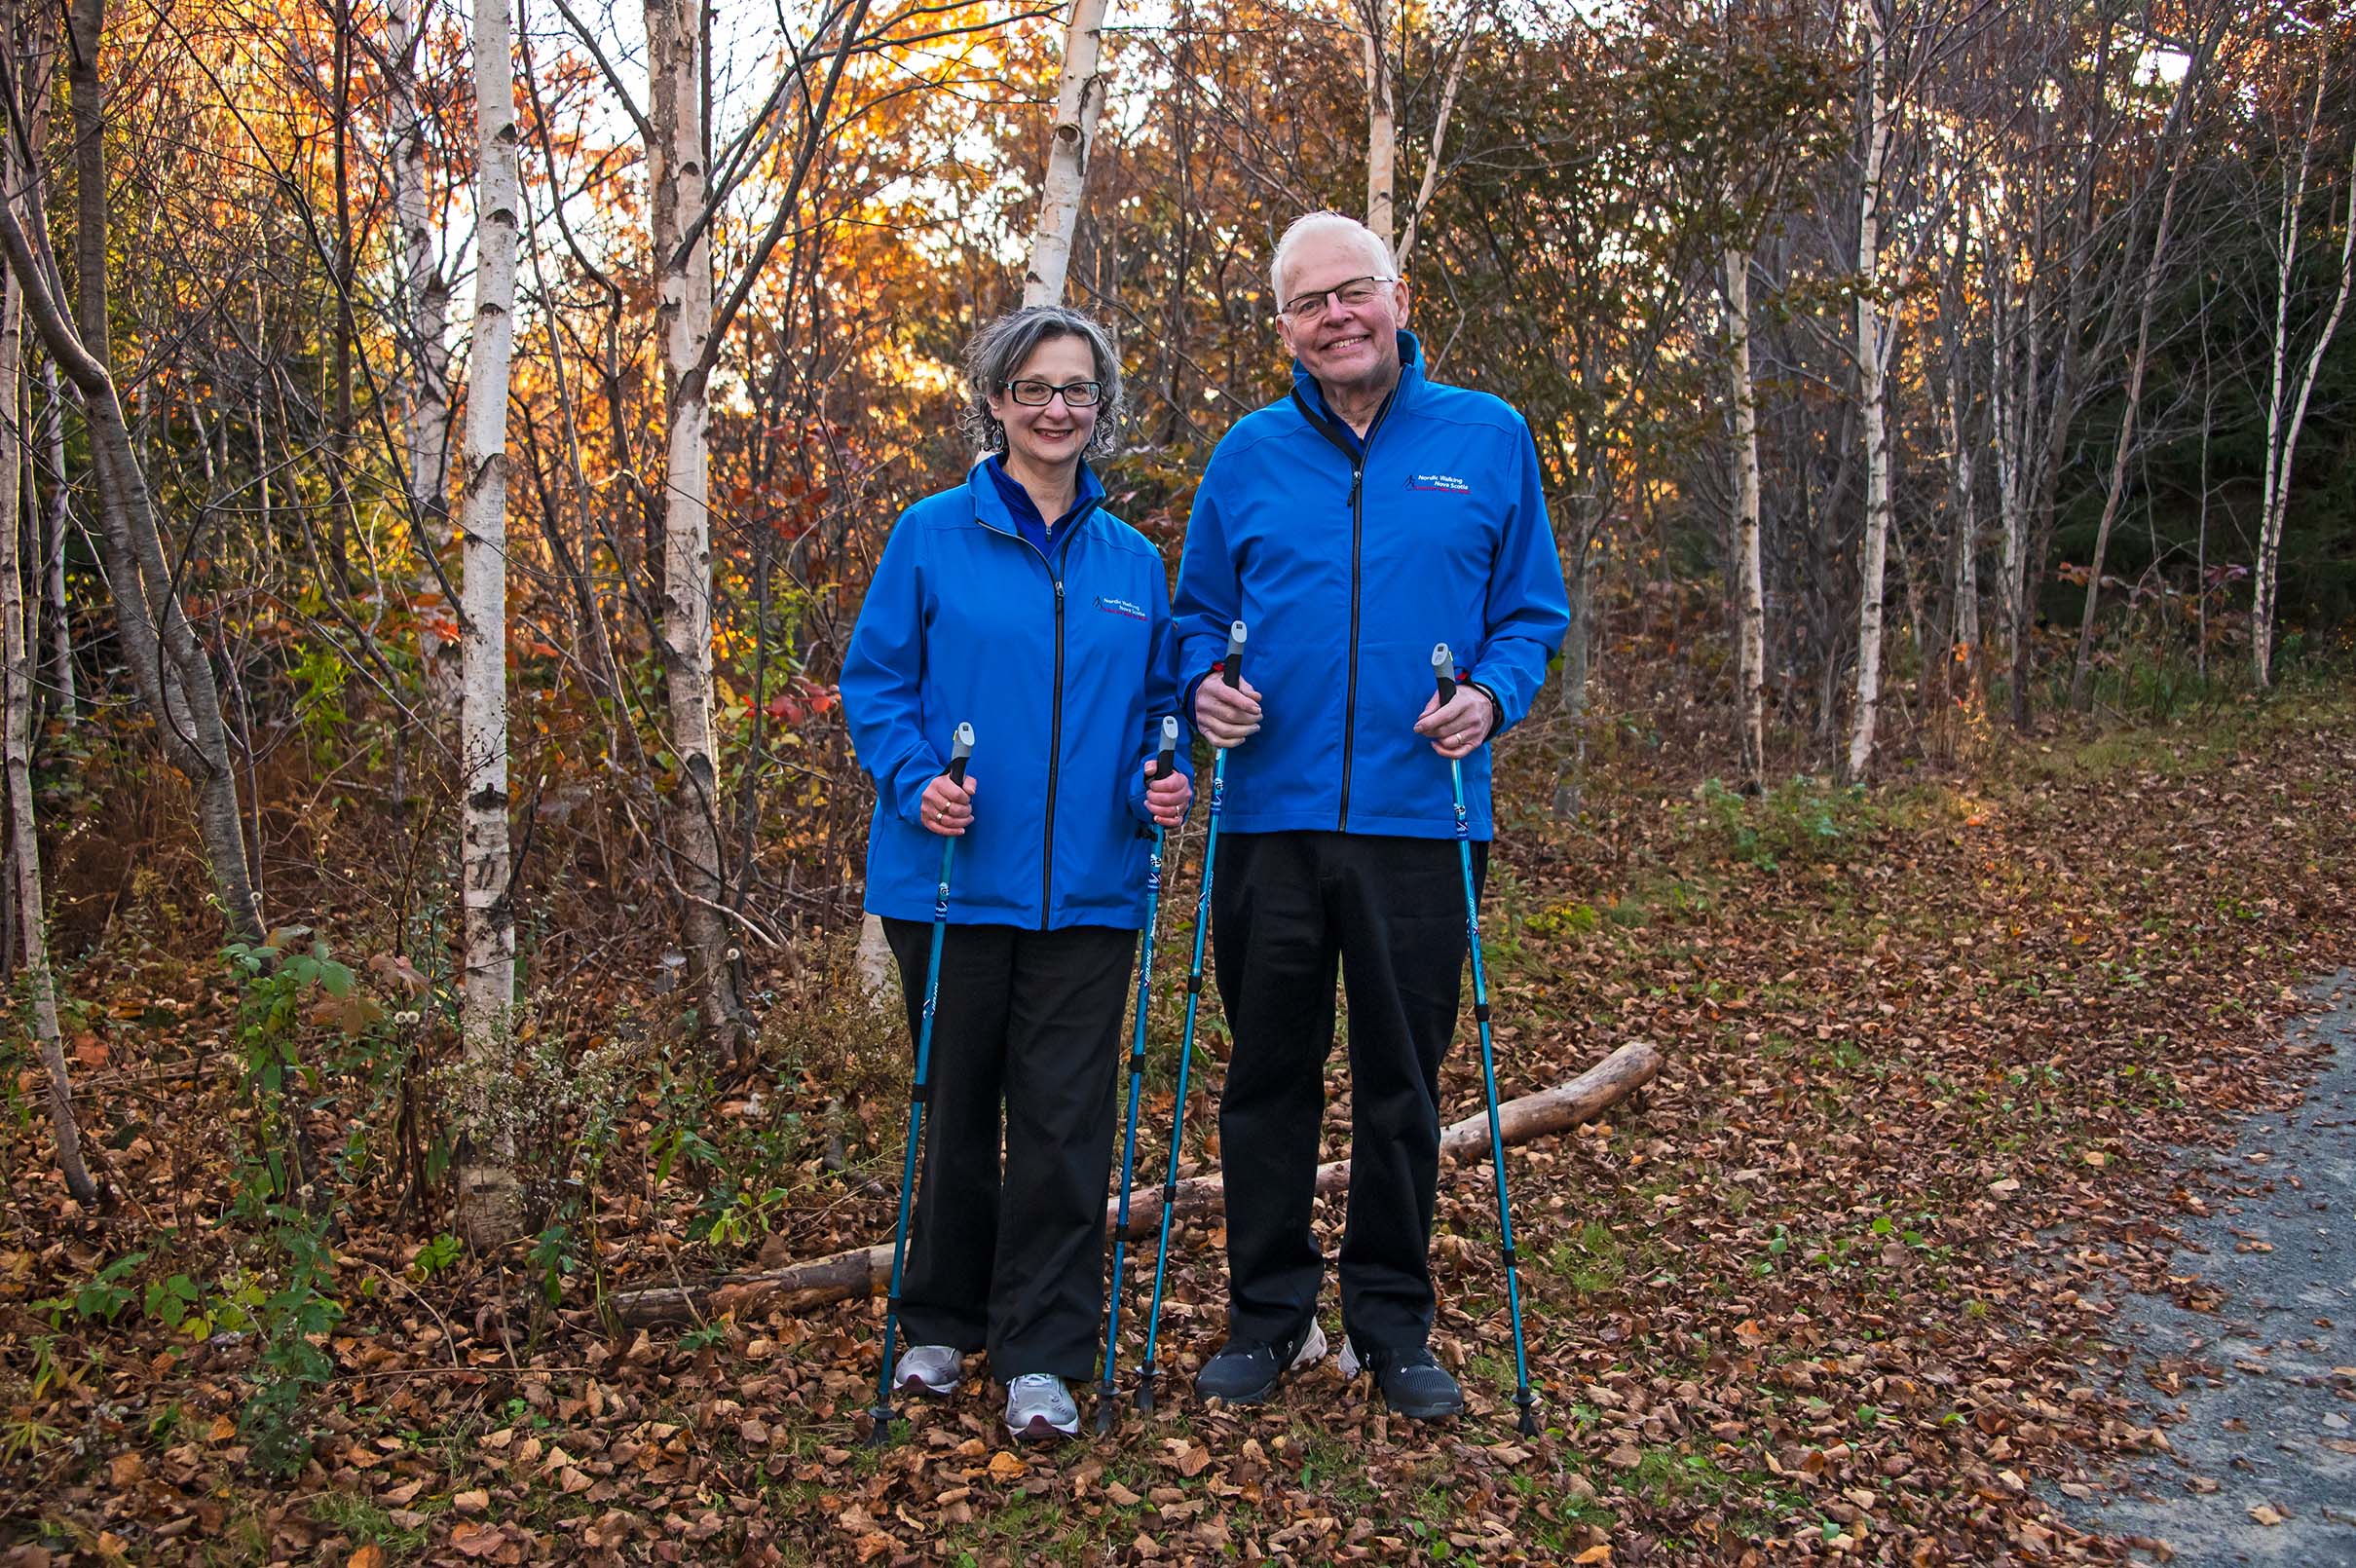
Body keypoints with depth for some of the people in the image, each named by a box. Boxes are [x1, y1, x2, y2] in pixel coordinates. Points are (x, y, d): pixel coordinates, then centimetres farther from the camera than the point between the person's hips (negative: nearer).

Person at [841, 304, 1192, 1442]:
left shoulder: (1132, 561, 10)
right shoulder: (933, 536, 0)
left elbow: (1157, 701, 15)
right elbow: (872, 682, 1)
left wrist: (1160, 782, -5)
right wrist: (915, 780, -15)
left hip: (1087, 888, 2)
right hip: (952, 878, -2)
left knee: (1065, 1119, 1)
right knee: (957, 1107, 10)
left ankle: (1042, 1356, 13)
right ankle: (941, 1322, 30)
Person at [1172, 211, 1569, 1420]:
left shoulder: (1488, 439, 6)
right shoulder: (1249, 454, 8)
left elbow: (1533, 611, 9)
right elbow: (1198, 614, 15)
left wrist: (1492, 695, -10)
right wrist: (1204, 685, -6)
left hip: (1419, 816, -1)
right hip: (1270, 815, 1)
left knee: (1401, 1084, 8)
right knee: (1268, 1079, 9)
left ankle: (1393, 1323, 24)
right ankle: (1268, 1314, 24)